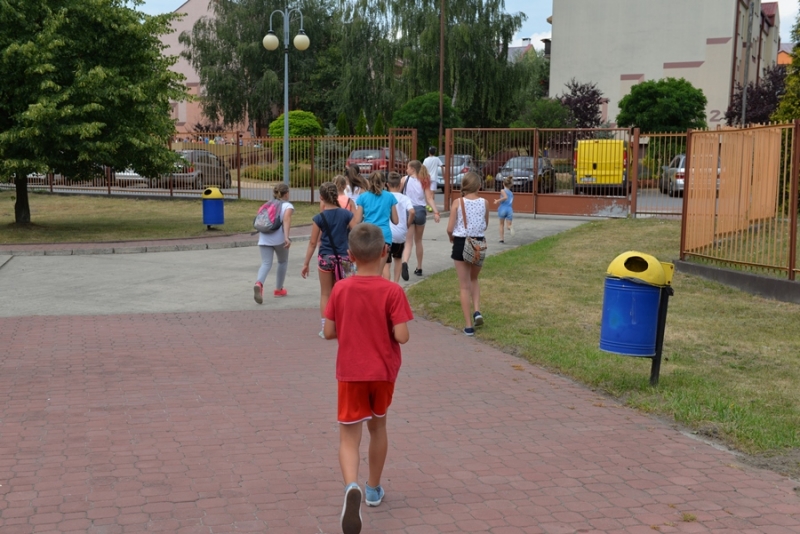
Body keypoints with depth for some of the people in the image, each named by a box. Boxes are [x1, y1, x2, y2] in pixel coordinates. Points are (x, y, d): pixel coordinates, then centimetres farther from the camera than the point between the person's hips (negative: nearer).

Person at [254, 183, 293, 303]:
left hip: (264, 238, 4)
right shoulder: (288, 206, 3)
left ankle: (259, 284, -34)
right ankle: (278, 289, 27)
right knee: (283, 262, 20)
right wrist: (286, 237, -25)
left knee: (266, 263, -4)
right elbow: (286, 219, -15)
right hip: (279, 238, -4)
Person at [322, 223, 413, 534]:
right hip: (383, 371, 1)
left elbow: (329, 332, -1)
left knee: (349, 436, 0)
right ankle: (374, 488, 36)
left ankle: (352, 487, -29)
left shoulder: (340, 290, -5)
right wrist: (386, 330, 6)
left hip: (350, 373, 0)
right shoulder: (392, 292, -11)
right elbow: (402, 336, -16)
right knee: (378, 426, 23)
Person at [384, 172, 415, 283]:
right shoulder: (404, 198, -1)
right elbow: (412, 212, -17)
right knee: (398, 258, 26)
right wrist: (407, 224, -1)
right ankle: (396, 283, 27)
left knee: (386, 263, -3)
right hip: (401, 233, 3)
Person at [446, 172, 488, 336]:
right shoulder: (484, 203, -3)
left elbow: (450, 228, -9)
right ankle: (477, 311, 7)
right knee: (474, 279, 27)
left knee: (464, 286, 7)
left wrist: (452, 237, 9)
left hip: (461, 244, -2)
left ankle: (469, 325, 7)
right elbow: (485, 225, 10)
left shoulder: (457, 202, -9)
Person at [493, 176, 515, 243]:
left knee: (501, 224, 16)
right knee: (509, 225, 3)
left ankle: (502, 238, 16)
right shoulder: (511, 193, 15)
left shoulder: (503, 191, 0)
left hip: (503, 208, -3)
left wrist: (497, 201, -12)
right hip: (510, 209, 3)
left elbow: (505, 197, -20)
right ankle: (510, 228, -34)